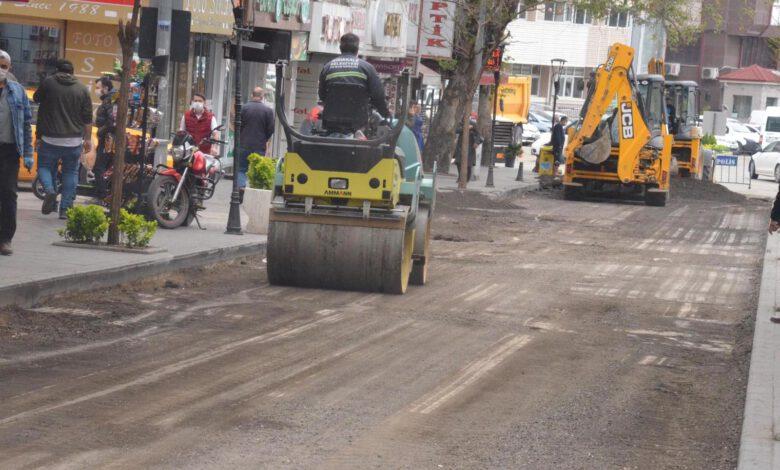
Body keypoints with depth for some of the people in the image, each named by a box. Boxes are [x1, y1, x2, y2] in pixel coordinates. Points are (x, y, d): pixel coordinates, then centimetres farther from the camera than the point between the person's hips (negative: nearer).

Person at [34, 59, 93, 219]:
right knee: (70, 173, 10)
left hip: (50, 138, -2)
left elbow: (36, 98, 16)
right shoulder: (82, 89, 3)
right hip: (74, 141, 2)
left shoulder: (48, 83, -3)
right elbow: (87, 118, 3)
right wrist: (88, 139, 10)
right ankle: (65, 209, 6)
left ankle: (49, 190, -15)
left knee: (45, 166, 13)